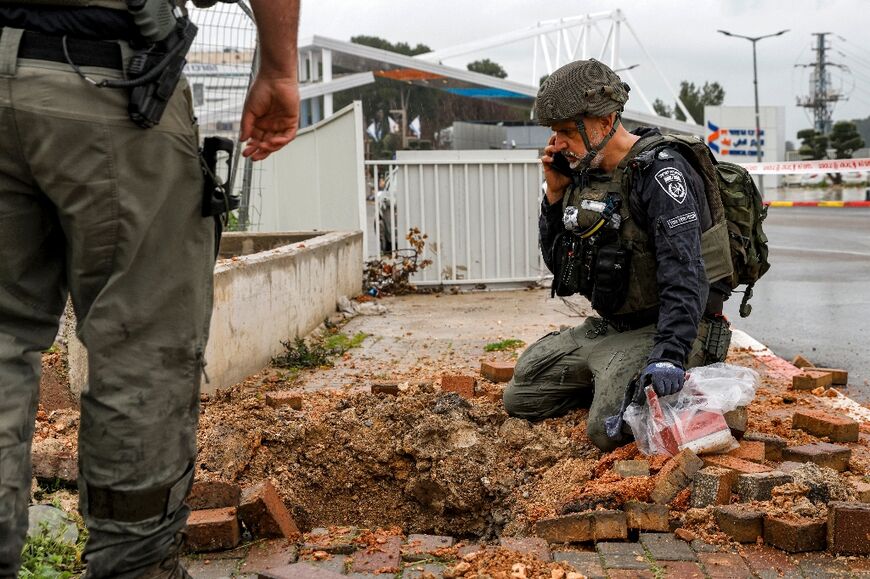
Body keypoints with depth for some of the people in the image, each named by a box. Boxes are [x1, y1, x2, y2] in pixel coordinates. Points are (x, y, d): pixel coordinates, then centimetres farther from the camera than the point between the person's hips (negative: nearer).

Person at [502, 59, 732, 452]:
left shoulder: (661, 173, -20)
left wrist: (668, 356, -42)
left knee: (608, 429, -28)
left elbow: (683, 276, -30)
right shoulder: (585, 173, 5)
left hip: (662, 330, -8)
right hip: (606, 327, 8)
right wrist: (555, 193, -1)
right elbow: (558, 263, 12)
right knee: (519, 397, 9)